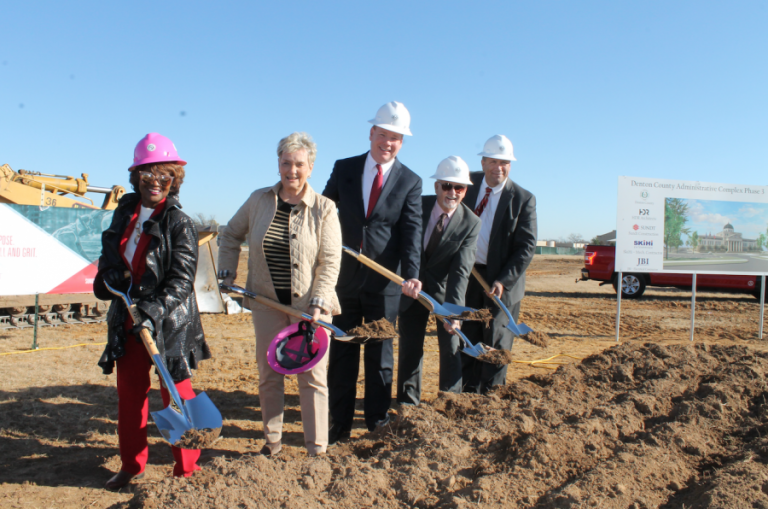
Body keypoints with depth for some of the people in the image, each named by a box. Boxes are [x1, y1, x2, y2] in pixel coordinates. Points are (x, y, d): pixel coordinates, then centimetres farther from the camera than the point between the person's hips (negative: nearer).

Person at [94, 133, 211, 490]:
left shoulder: (180, 224, -11)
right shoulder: (125, 211, 7)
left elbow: (182, 280, -16)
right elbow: (109, 252, 22)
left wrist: (152, 313, -26)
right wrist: (110, 273, 0)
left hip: (170, 323, -6)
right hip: (127, 319, 6)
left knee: (176, 394, 4)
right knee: (129, 393, 15)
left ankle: (186, 470, 19)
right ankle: (132, 466, 33)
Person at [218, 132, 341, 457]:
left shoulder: (324, 209, -7)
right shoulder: (259, 200, 1)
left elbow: (330, 261, -9)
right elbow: (230, 236, 16)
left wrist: (318, 302, -17)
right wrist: (227, 275, 8)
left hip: (308, 305, -3)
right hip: (267, 303, 3)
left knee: (312, 376, 1)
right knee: (268, 374, 11)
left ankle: (317, 449, 13)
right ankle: (272, 440, 29)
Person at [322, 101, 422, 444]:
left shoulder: (410, 182, 0)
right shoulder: (344, 169, 5)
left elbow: (412, 232, -8)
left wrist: (411, 275, -21)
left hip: (384, 281, -1)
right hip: (345, 276, 2)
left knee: (380, 352, 11)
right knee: (342, 352, 9)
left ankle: (377, 418, 27)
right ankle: (340, 423, 21)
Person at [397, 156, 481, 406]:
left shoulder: (471, 223, -16)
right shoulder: (417, 205, -12)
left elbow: (461, 270, -23)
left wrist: (454, 310, -33)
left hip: (445, 289, -1)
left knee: (452, 348, 2)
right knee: (410, 347, 5)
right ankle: (407, 404, 19)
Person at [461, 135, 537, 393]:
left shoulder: (523, 199, -9)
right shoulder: (470, 182, 2)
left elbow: (527, 247, -11)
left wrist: (503, 281, -20)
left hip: (501, 280, -3)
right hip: (468, 274, 3)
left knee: (496, 342, 5)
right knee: (468, 338, 10)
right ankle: (469, 393, 23)